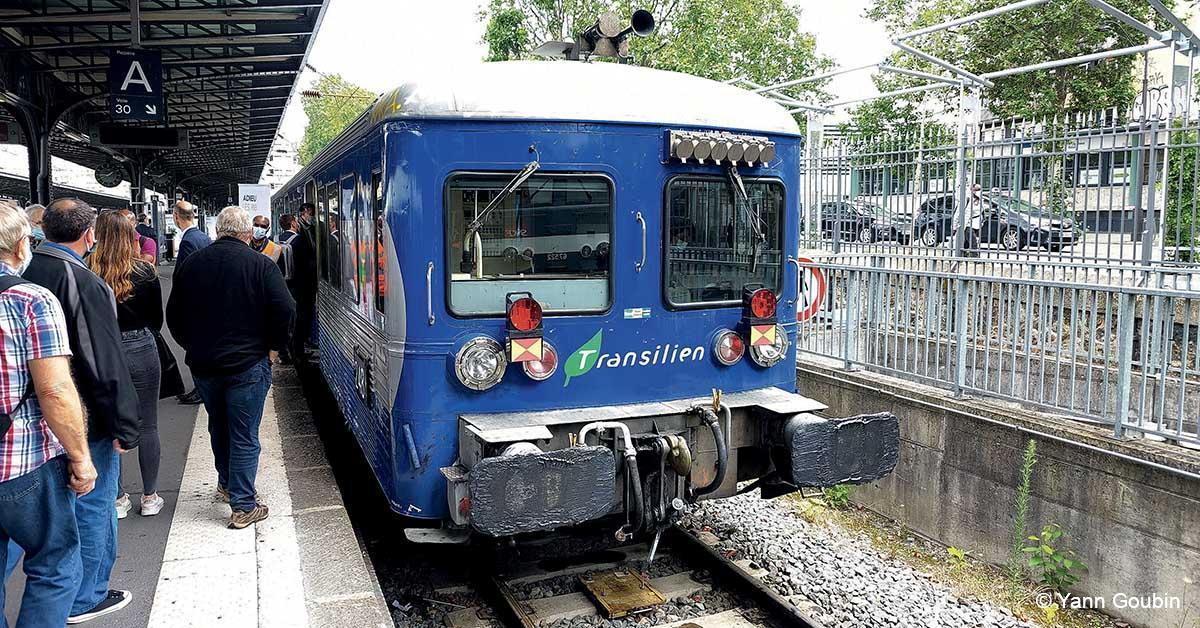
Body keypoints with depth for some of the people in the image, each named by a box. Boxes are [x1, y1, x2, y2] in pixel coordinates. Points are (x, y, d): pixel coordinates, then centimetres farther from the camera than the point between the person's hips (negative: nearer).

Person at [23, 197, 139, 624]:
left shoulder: (23, 275, 2)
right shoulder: (83, 282, -21)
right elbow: (106, 362, -22)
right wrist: (124, 425, -15)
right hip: (84, 421, -7)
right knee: (93, 505, 8)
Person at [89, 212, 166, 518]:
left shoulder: (87, 272, -8)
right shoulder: (144, 271, -8)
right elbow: (157, 319, 2)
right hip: (140, 351, -1)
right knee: (147, 426, 10)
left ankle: (117, 498, 20)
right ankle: (149, 497, 17)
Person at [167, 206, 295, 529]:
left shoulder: (192, 263, 4)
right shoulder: (261, 264, -11)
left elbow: (173, 314, 9)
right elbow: (285, 310, -18)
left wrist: (193, 345, 17)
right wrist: (273, 347, -5)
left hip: (203, 365, 5)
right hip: (248, 364, -4)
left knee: (218, 426, 24)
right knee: (244, 436, 2)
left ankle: (226, 483, 39)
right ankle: (243, 507, 6)